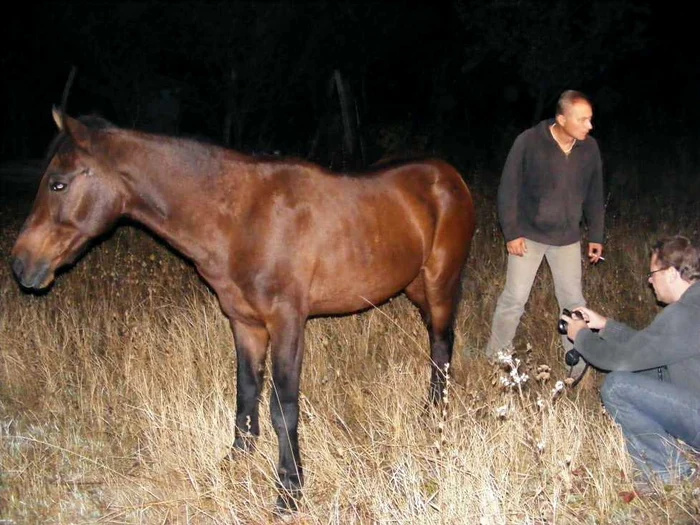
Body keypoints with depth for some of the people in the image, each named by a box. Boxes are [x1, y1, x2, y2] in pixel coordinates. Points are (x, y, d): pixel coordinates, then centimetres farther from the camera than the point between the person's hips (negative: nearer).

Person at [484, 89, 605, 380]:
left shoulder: (589, 148, -6)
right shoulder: (528, 142, -18)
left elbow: (594, 195, 7)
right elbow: (509, 189, -12)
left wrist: (596, 236, 9)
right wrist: (512, 233, -13)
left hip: (567, 238, 3)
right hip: (528, 235, -3)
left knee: (573, 301, 8)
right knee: (514, 298, 1)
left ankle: (578, 363, 22)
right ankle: (494, 358, 18)